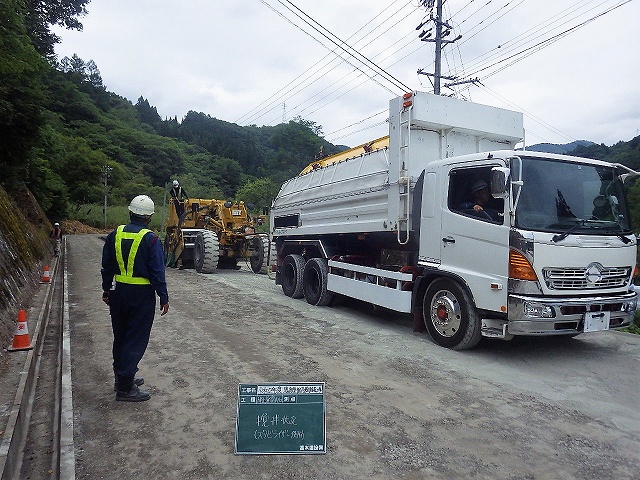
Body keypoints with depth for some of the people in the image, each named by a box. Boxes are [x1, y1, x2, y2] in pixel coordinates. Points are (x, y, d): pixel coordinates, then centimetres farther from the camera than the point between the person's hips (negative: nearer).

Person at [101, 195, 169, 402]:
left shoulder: (115, 235, 3)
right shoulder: (151, 239, -14)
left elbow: (106, 266, 10)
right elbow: (157, 272, -13)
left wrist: (106, 290, 21)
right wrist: (164, 298, -5)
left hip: (119, 292, 6)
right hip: (142, 294, -6)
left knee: (120, 338, 18)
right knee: (136, 341, 1)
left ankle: (123, 378, 32)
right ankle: (125, 388, 4)